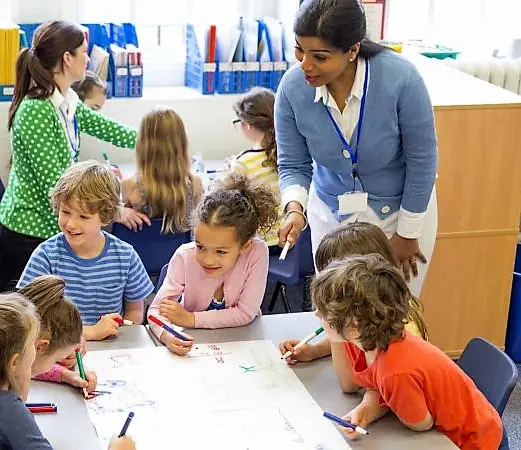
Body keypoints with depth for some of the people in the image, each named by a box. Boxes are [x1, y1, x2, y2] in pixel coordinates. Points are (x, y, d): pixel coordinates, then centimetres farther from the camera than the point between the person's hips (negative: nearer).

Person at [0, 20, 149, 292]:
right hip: (29, 233, -9)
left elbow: (103, 127, 21)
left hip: (51, 228, 9)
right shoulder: (35, 112, -22)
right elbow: (54, 185, -23)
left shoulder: (67, 103, 5)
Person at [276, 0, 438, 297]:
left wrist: (408, 234, -9)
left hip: (401, 209, -2)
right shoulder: (292, 88, -22)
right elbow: (293, 166, -9)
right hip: (331, 213, 2)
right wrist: (295, 208, -30)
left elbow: (422, 160, -17)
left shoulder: (400, 78, -30)